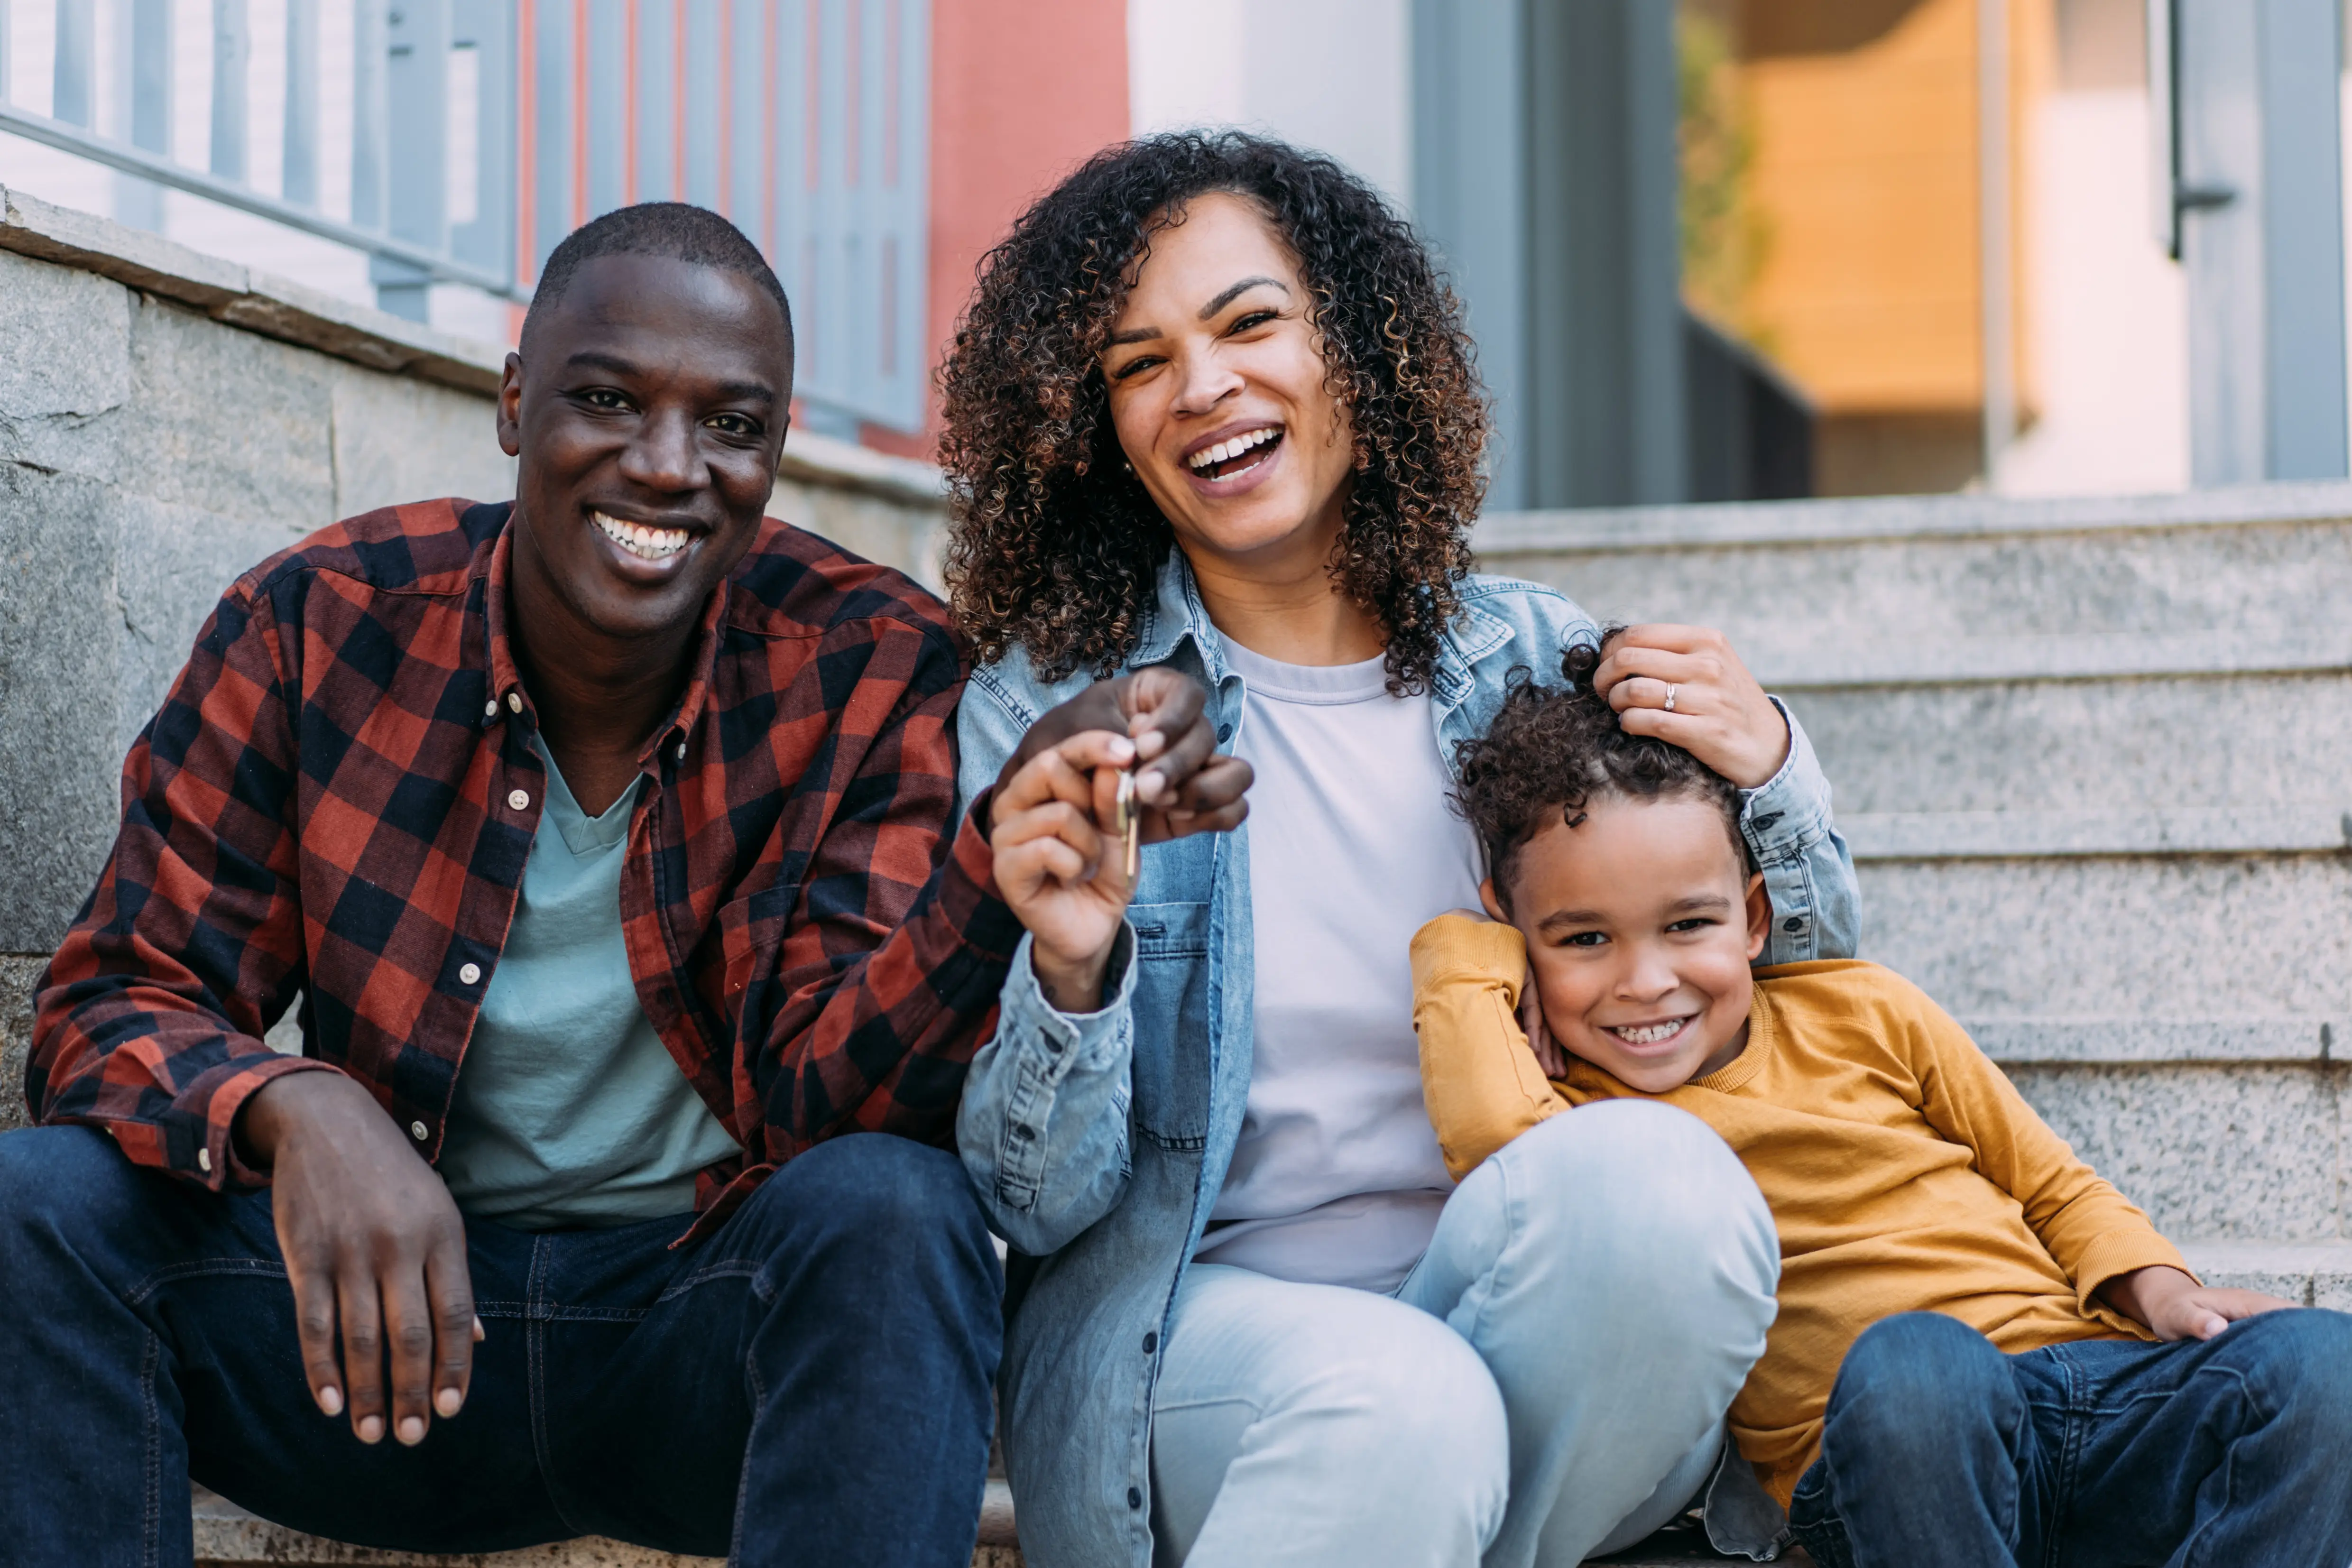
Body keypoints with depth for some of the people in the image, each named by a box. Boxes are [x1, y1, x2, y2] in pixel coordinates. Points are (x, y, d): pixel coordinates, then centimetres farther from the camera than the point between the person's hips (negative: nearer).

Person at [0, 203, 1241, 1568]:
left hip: (720, 1317, -1)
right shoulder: (320, 626, -5)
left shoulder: (871, 669, -8)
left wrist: (1015, 844, -36)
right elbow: (118, 1006, -6)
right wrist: (295, 1111, -30)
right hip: (400, 1317, 2)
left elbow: (819, 1091, -17)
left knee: (887, 1211, -32)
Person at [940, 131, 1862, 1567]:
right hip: (1196, 1327, -3)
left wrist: (1770, 776, -3)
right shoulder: (1043, 712, 2)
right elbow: (1042, 1203, -3)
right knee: (1396, 1415, -37)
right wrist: (1069, 973, -24)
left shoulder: (1540, 666, 9)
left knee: (1651, 1179, -30)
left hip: (1530, 1331, 4)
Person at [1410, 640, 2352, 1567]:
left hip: (2101, 1373, 4)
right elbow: (1493, 1133, -21)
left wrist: (2154, 1286, 2)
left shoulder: (1859, 1014, 14)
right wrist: (1468, 950, -2)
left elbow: (2050, 1185, 22)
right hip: (1870, 1458, -4)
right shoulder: (1567, 1100, 5)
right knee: (1907, 1360, -38)